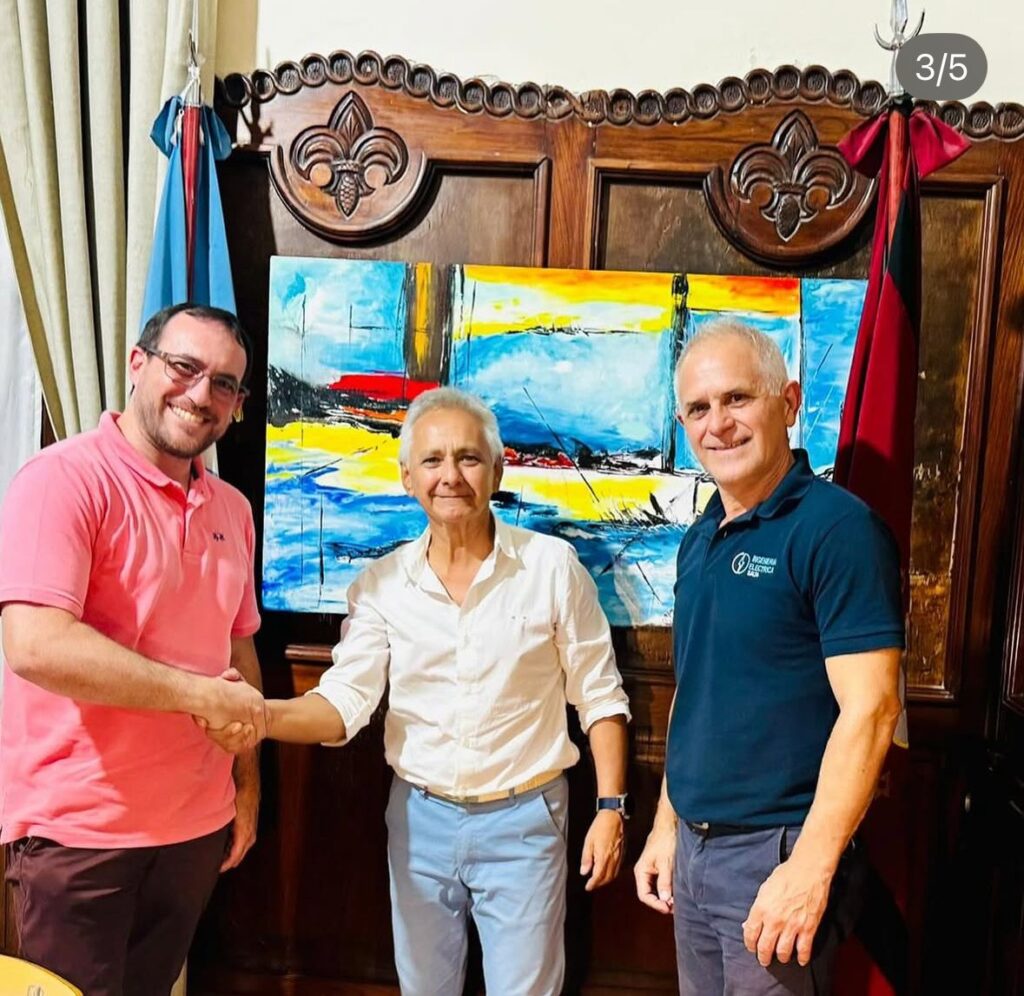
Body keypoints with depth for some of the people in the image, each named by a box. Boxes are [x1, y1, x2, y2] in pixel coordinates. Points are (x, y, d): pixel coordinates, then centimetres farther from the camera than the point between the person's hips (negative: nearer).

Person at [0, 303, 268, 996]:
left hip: (198, 826, 7)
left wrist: (247, 783, 12)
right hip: (78, 828, -6)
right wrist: (199, 694, -22)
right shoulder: (65, 478, -15)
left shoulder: (232, 509, 7)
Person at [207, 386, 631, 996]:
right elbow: (346, 701, -8)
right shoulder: (383, 584, -3)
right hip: (419, 818, 3)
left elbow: (599, 696, -3)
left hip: (523, 820, -2)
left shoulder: (552, 567, -9)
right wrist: (261, 715, -26)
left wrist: (611, 807, -6)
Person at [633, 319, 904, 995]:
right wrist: (666, 826, 14)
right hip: (693, 849, 7)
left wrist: (811, 869, -22)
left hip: (779, 855, -7)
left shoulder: (838, 528, -16)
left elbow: (870, 710, -20)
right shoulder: (700, 540, 7)